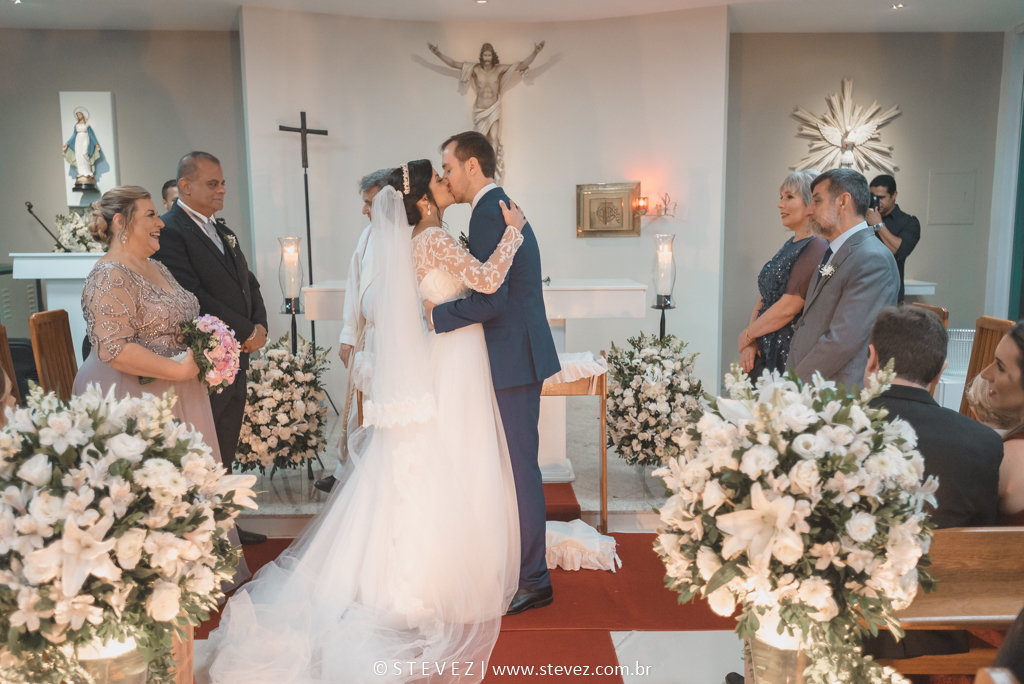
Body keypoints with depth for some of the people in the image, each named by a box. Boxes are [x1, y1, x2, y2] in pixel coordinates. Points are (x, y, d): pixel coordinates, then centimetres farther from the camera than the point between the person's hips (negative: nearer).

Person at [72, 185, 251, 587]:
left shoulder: (157, 269, 14)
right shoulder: (109, 278, -16)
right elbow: (114, 349, -25)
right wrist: (179, 369, -21)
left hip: (178, 397, 9)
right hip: (137, 401, -9)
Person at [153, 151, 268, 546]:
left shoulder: (222, 231, 17)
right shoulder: (169, 230, -12)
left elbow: (249, 284, 17)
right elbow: (193, 296, -20)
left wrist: (259, 324, -2)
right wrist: (247, 331, -15)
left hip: (237, 357, 8)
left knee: (224, 453, 16)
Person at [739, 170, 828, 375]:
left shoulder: (816, 248, -14)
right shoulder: (790, 245, 14)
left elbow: (787, 308, -19)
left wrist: (747, 335, -5)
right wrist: (751, 342, -3)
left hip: (790, 358, -8)